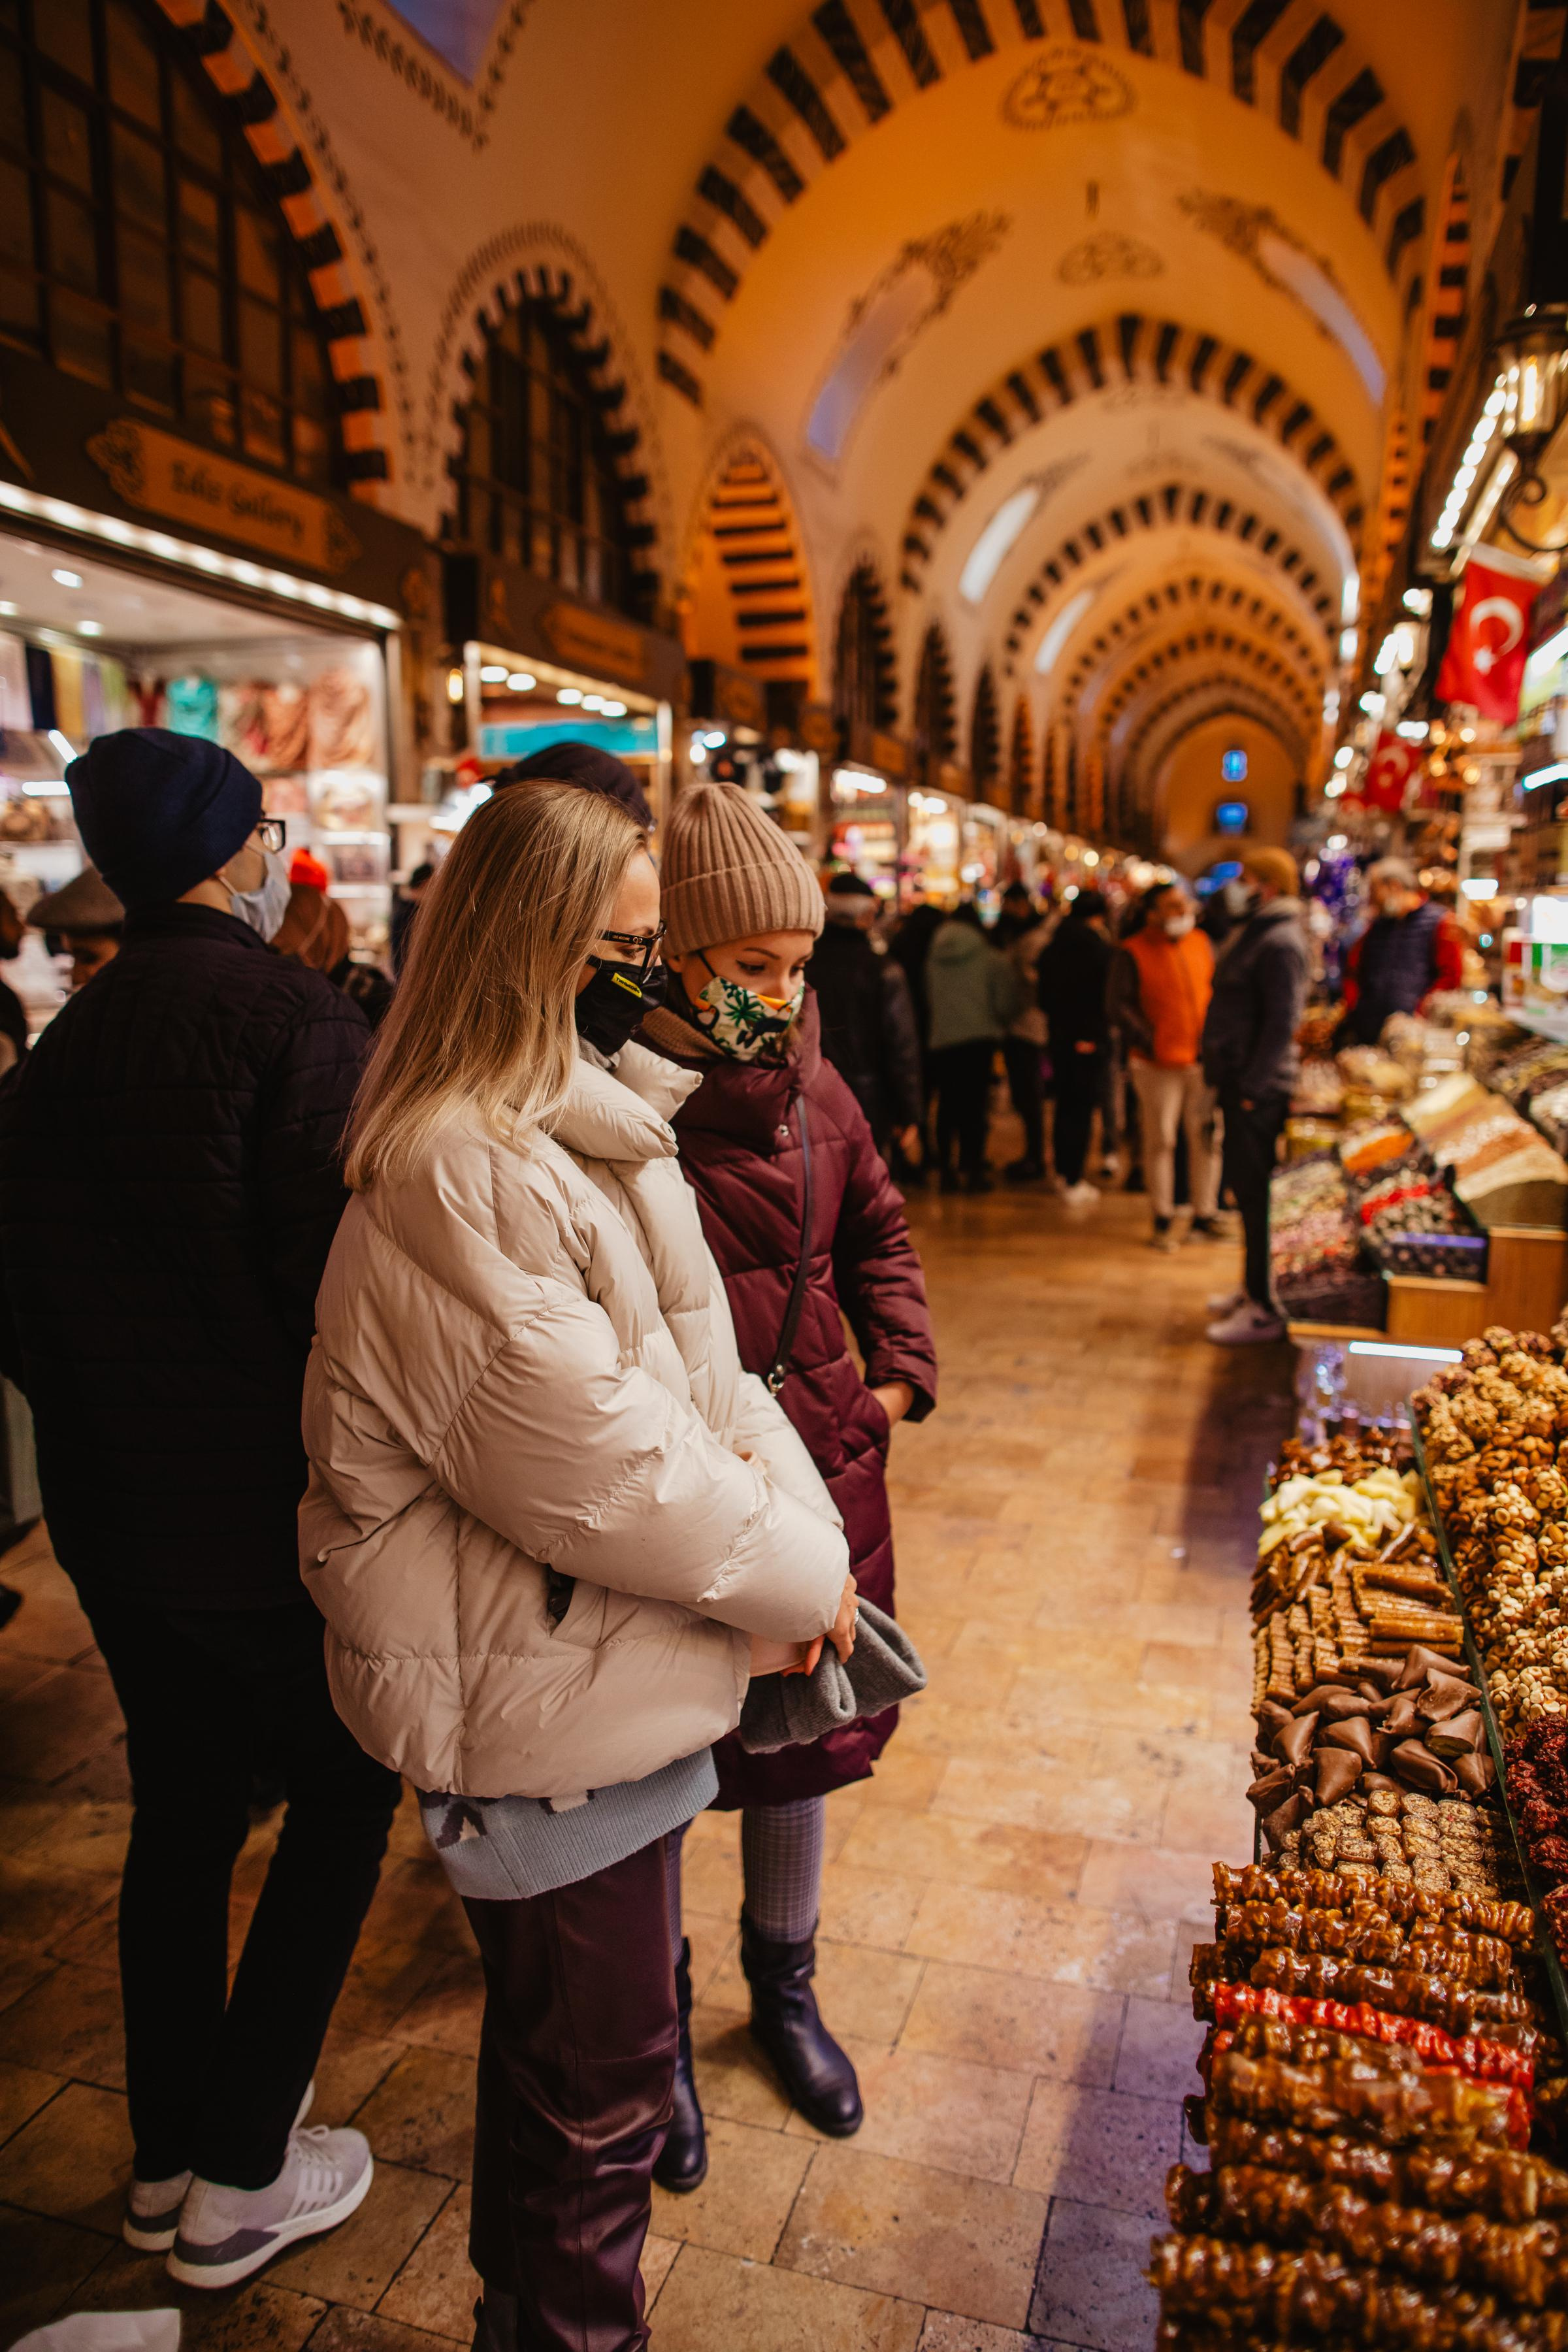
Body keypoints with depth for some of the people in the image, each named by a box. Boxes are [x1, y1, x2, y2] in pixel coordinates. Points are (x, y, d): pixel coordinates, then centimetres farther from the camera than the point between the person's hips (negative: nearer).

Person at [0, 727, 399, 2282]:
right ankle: (240, 2181, 24)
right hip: (266, 1506, -7)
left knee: (181, 1807, 21)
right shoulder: (296, 1021, -18)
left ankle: (164, 2165, 39)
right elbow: (339, 1280, -23)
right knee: (343, 1794, 14)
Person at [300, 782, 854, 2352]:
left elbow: (698, 1365, 9)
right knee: (596, 2080, 9)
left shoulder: (596, 1123, 7)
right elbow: (585, 1458, -26)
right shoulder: (461, 1173, -25)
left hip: (610, 1661, 10)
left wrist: (798, 1513, -5)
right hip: (547, 1696, -10)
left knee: (565, 2029, 28)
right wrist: (793, 1572, -13)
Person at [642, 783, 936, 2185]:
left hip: (816, 1467, 6)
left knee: (803, 1738, 22)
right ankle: (661, 2029, 41)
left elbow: (878, 1232, 16)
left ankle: (784, 1989, 48)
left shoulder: (814, 1093, 1)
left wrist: (900, 1373, 6)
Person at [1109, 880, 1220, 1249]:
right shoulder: (1132, 953, -6)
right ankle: (1163, 1219, 15)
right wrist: (1150, 1043, -14)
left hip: (1203, 1059, 4)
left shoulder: (1201, 943, 9)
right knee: (1160, 1139, 3)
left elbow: (1218, 992, 17)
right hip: (1157, 1065, -4)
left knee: (1206, 1136, 7)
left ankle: (1204, 1214, 20)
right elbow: (1118, 1007, -9)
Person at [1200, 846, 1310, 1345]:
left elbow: (1281, 1022, -21)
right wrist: (1232, 1078, 16)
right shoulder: (1257, 933, 16)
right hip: (1243, 1082, 10)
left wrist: (1252, 1085, -20)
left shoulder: (1280, 943, -16)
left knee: (1256, 1192, -6)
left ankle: (1266, 1309, 1)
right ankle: (1255, 1288, 29)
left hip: (1259, 1091, -10)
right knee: (1245, 1185, 17)